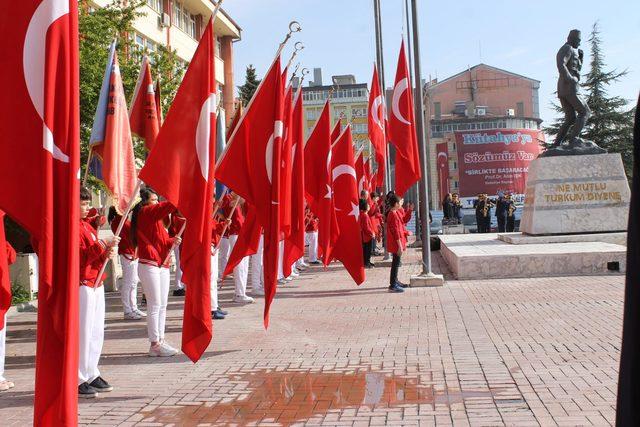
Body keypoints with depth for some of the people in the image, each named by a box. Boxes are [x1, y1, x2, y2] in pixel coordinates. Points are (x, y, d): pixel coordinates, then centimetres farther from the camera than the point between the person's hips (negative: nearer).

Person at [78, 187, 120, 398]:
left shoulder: (87, 226, 18)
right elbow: (82, 256, -19)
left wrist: (108, 252, 2)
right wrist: (103, 244, -19)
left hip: (96, 284, 10)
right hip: (82, 285, -9)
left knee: (96, 332, 12)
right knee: (82, 333, -7)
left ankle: (91, 374, 21)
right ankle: (78, 380, -1)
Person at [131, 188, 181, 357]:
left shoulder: (156, 217, 22)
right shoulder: (145, 212, -7)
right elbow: (168, 206, -22)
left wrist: (173, 241, -1)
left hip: (163, 265, 9)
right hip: (149, 265, -9)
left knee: (162, 305, 9)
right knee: (155, 305, -7)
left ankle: (160, 340, 15)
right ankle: (155, 344, -3)